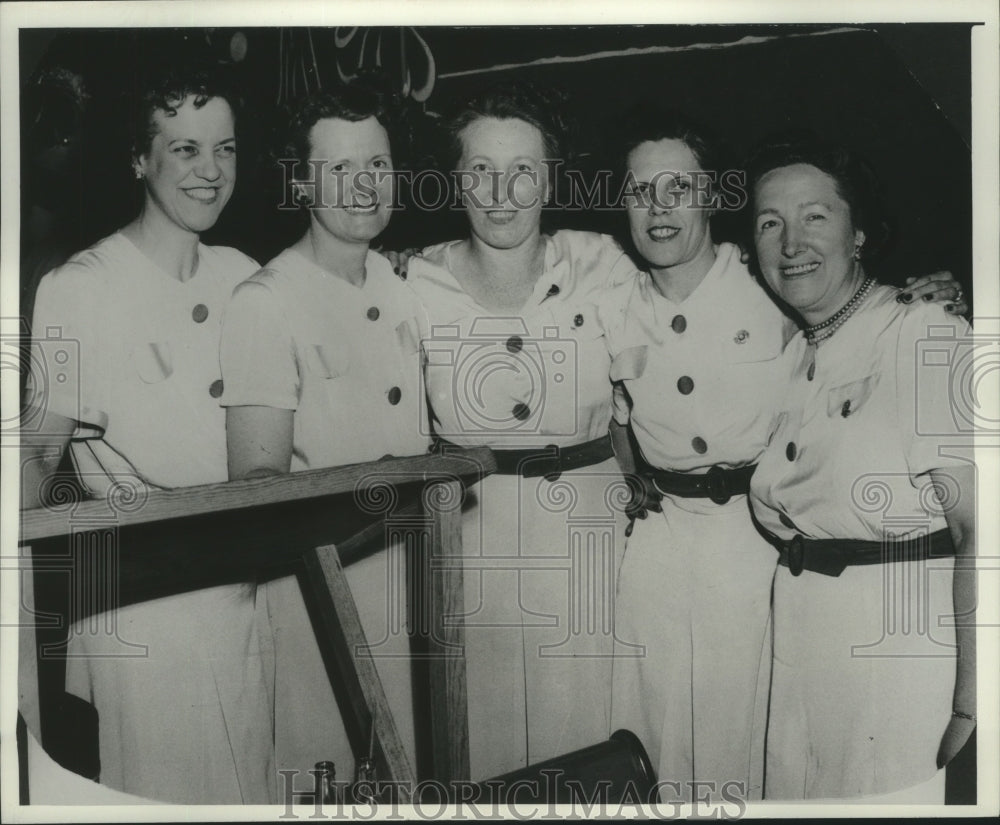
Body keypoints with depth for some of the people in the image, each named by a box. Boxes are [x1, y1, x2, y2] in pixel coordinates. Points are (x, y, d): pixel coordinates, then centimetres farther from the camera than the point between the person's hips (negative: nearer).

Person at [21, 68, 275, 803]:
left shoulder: (243, 278, 6)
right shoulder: (78, 292, -10)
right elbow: (38, 452, -6)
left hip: (248, 590, 5)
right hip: (142, 604, -5)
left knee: (250, 785, 14)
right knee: (160, 793, 6)